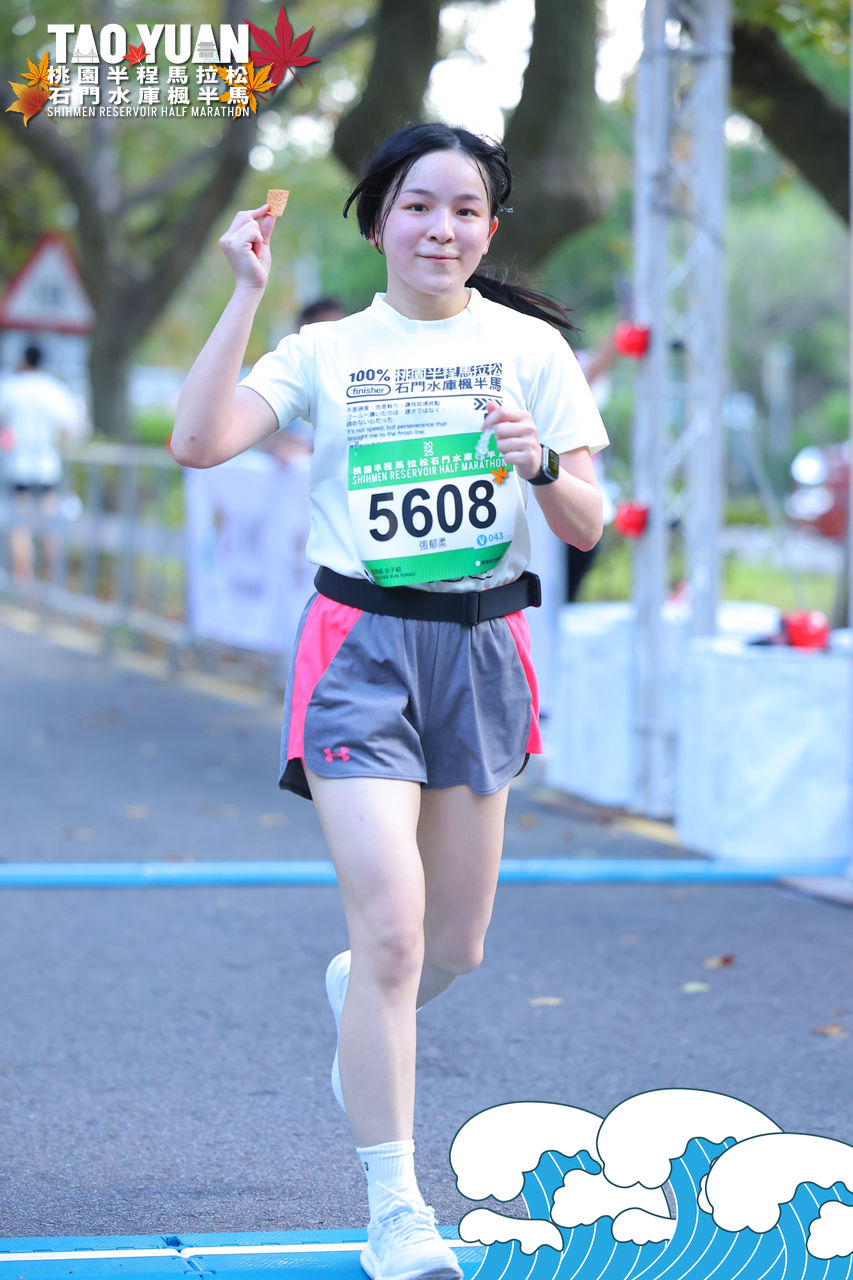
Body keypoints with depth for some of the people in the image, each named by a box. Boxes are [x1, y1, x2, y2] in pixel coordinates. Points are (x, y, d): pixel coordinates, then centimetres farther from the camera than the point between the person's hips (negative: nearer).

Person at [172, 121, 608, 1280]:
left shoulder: (532, 346, 3)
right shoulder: (328, 352, 2)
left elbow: (588, 527, 2)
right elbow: (200, 443, -13)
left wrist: (543, 467, -20)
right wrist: (248, 295, -15)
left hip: (482, 648, 3)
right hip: (360, 649, -3)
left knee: (454, 948, 12)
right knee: (392, 933, -14)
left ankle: (355, 999, 49)